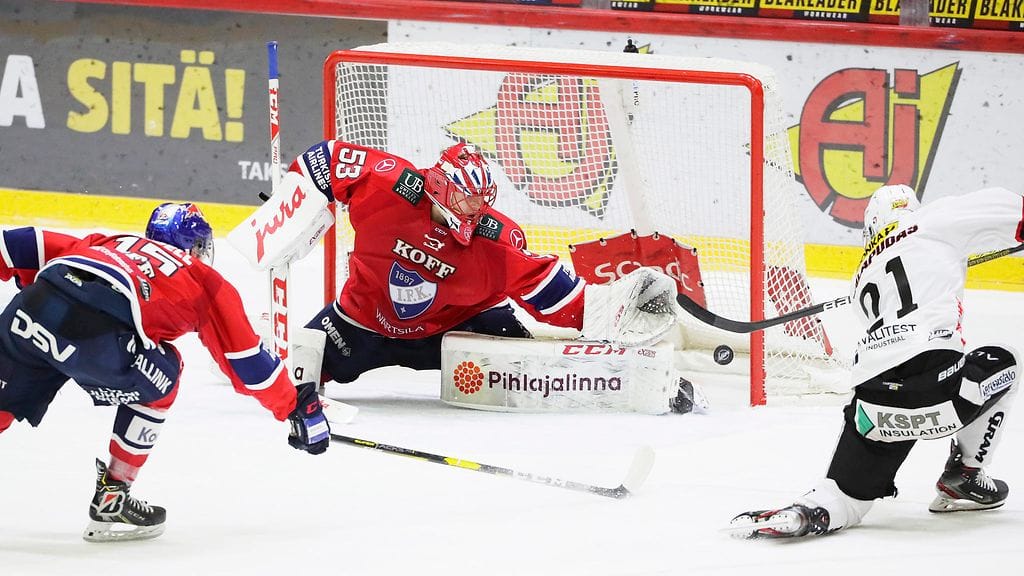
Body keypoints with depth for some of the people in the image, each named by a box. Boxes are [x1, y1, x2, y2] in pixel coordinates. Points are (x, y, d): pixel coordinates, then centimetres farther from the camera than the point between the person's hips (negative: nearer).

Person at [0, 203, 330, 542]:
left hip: (28, 310, 4)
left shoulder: (110, 244, 37)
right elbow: (247, 361, 26)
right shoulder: (204, 281, 27)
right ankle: (111, 499, 22)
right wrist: (297, 406, 34)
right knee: (156, 383, 25)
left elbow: (36, 247, 27)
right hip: (96, 331, -4)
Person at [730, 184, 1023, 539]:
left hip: (876, 409, 4)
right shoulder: (932, 223, 11)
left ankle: (808, 511, -18)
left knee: (847, 497, 16)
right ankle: (964, 479, 24)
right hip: (937, 386, -4)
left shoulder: (863, 280, 28)